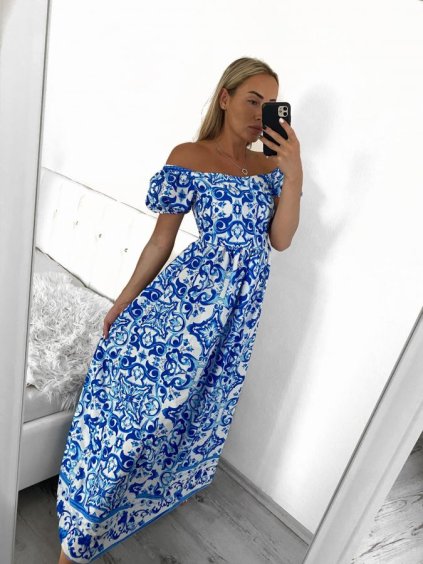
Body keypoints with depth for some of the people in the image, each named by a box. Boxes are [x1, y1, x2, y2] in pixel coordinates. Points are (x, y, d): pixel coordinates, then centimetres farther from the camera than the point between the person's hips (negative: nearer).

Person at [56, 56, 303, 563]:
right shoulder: (188, 157, -6)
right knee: (149, 395, 4)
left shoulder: (269, 165, 7)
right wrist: (124, 300, 0)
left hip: (239, 309, 5)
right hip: (189, 294, -4)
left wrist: (294, 172, -10)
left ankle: (167, 483, 53)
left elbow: (280, 240, 0)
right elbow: (161, 239, -3)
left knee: (202, 399, 21)